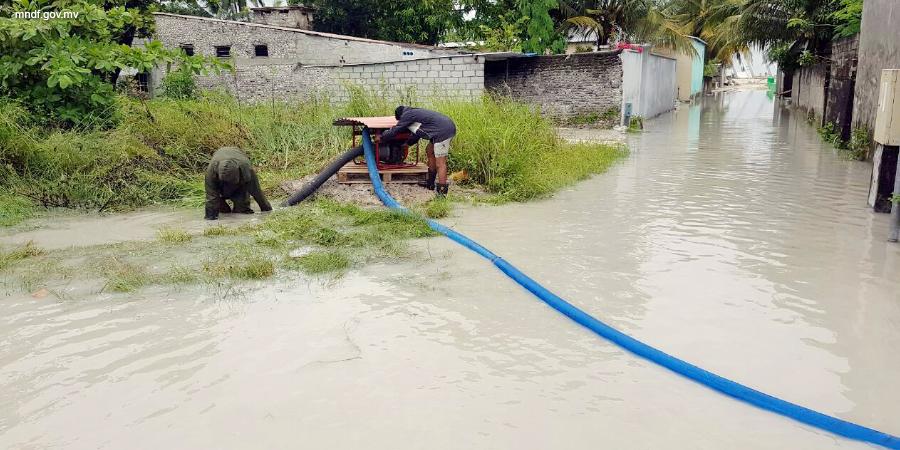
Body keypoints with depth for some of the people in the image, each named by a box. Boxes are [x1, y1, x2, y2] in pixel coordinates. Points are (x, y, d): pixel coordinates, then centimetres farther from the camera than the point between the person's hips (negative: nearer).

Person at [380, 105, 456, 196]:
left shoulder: (407, 115, 0)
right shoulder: (415, 113, 27)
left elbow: (394, 131, 4)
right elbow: (417, 134, 39)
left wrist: (381, 137, 19)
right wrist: (407, 143, 50)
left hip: (443, 131, -10)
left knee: (440, 163, -10)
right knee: (429, 151, 24)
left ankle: (442, 192, -12)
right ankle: (430, 183, 33)